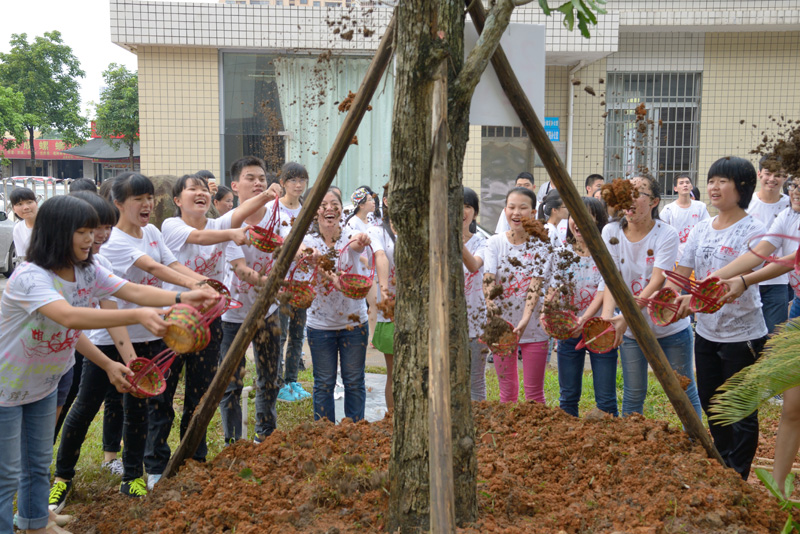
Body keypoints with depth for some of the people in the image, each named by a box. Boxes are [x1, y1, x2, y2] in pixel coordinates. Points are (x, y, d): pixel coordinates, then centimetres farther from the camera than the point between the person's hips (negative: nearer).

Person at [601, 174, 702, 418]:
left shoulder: (667, 234, -14)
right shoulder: (611, 232, -5)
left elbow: (657, 282, -23)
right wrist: (607, 315, -30)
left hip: (670, 327, -2)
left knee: (684, 393, 8)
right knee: (633, 395, 9)